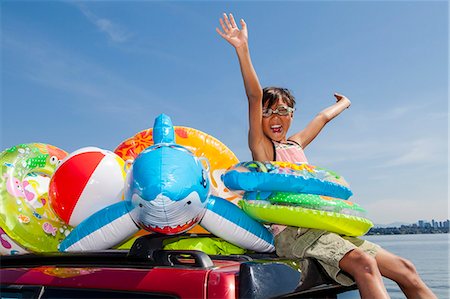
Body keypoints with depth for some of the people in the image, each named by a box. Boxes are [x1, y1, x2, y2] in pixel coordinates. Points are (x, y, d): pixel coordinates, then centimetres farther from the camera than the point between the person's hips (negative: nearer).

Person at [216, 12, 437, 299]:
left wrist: (344, 103, 55)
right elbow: (254, 95, -9)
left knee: (405, 269, -2)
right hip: (291, 231, -7)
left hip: (322, 226, 8)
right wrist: (242, 49, -18)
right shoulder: (261, 145, 3)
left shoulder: (296, 144, 22)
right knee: (362, 262, -32)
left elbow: (323, 117, 38)